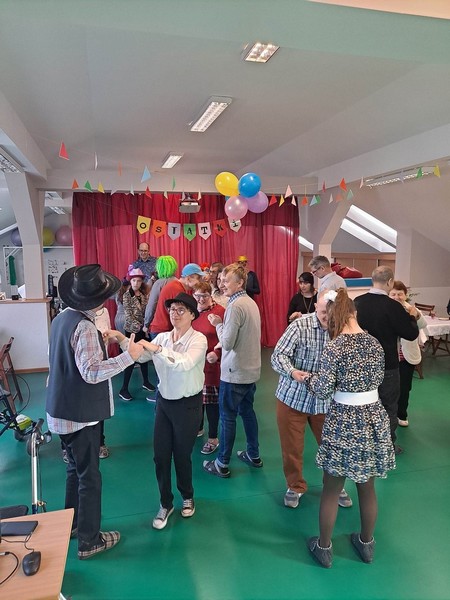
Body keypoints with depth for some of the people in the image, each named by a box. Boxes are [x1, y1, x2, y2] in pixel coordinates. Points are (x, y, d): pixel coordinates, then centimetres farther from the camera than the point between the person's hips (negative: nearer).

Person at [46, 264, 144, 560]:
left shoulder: (62, 318, 4)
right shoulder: (84, 326, -25)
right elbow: (91, 372, -31)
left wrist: (99, 341, 14)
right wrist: (129, 356, -29)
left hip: (64, 409, 9)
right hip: (81, 413, -9)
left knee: (76, 468, 25)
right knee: (89, 476, 7)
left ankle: (72, 523, 41)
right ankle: (89, 540, 22)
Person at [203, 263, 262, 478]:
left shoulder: (235, 306, -20)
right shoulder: (251, 302, 7)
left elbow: (227, 343, -20)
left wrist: (218, 324, -6)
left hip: (235, 372, -8)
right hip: (251, 369, 8)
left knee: (227, 417, 4)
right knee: (247, 411, 20)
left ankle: (222, 464, 16)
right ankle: (253, 455, 32)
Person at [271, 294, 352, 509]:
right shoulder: (300, 326, -14)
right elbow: (278, 355, -17)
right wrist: (292, 372, -34)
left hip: (326, 400, 2)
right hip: (293, 397, -1)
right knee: (292, 447, 12)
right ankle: (295, 486, 37)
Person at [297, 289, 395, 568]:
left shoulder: (335, 347, -18)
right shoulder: (375, 343, -2)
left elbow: (324, 391, -14)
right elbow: (378, 379, 11)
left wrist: (308, 377, 5)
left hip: (344, 423, -5)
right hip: (374, 420, 5)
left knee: (332, 489, 13)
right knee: (367, 486, 21)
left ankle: (324, 548, 30)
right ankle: (366, 544, 40)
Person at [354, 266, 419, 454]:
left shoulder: (357, 302, -7)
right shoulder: (392, 306, -22)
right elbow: (411, 334, -13)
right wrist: (412, 317, 6)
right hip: (386, 365, -5)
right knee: (389, 406, 13)